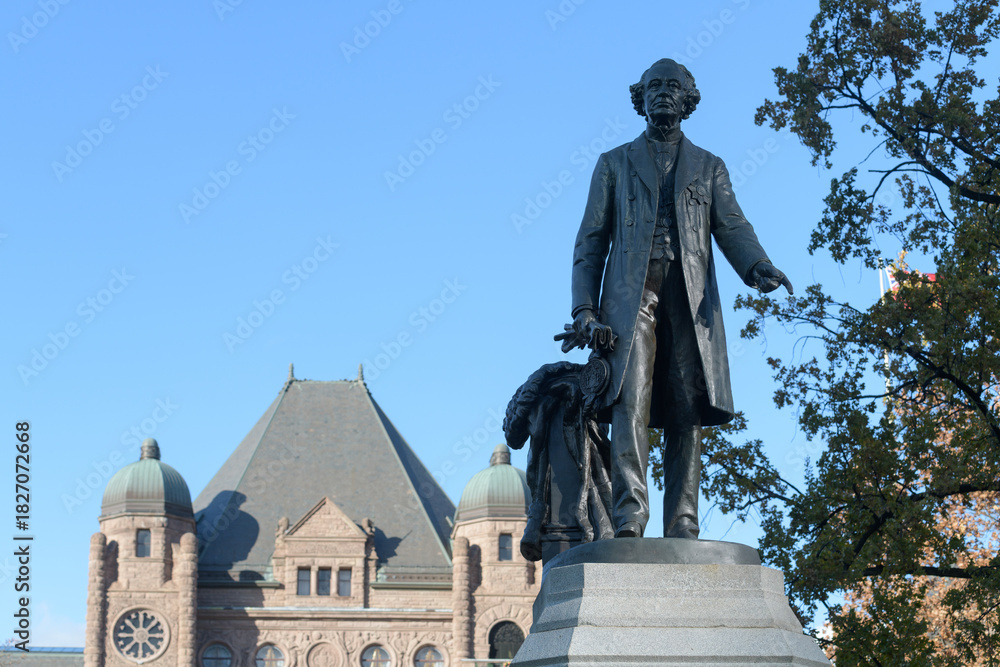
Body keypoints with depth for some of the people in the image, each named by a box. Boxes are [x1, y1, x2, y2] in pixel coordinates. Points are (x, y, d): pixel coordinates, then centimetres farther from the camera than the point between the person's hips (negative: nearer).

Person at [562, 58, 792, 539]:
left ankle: (682, 527, -12)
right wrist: (585, 309, -1)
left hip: (690, 298, 1)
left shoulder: (709, 167, 24)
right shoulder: (614, 163, 21)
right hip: (631, 292, -1)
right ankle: (628, 518, -29)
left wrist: (757, 267, -16)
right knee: (631, 400, -19)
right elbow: (591, 242, 15)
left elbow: (731, 227, 8)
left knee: (688, 412, -8)